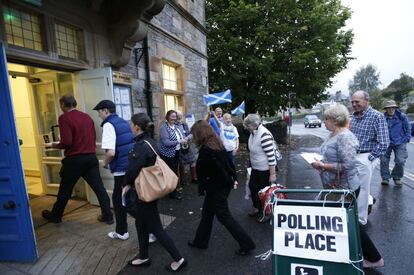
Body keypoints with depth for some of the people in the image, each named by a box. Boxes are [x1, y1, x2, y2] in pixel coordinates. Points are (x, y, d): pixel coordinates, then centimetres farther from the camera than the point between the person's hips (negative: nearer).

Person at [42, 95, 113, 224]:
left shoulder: (64, 118, -10)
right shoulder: (87, 116, 9)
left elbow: (66, 142, -17)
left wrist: (56, 145, 2)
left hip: (74, 159, -4)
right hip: (91, 157, 5)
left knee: (65, 189, 15)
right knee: (98, 187, 7)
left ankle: (55, 215, 35)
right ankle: (108, 216, 11)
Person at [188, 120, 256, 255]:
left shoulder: (205, 150, -26)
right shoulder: (217, 144, 1)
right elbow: (228, 162, 6)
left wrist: (229, 182, -11)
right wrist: (233, 178, 11)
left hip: (217, 189, -9)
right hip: (223, 185, 9)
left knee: (224, 217, 7)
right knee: (207, 213, 21)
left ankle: (247, 244, 20)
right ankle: (200, 241, 38)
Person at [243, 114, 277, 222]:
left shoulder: (264, 135, -26)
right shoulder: (253, 133, 2)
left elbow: (271, 155, -25)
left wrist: (272, 174, -23)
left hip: (265, 170, -9)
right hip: (255, 168, 9)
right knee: (252, 187, 18)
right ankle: (257, 209, 39)